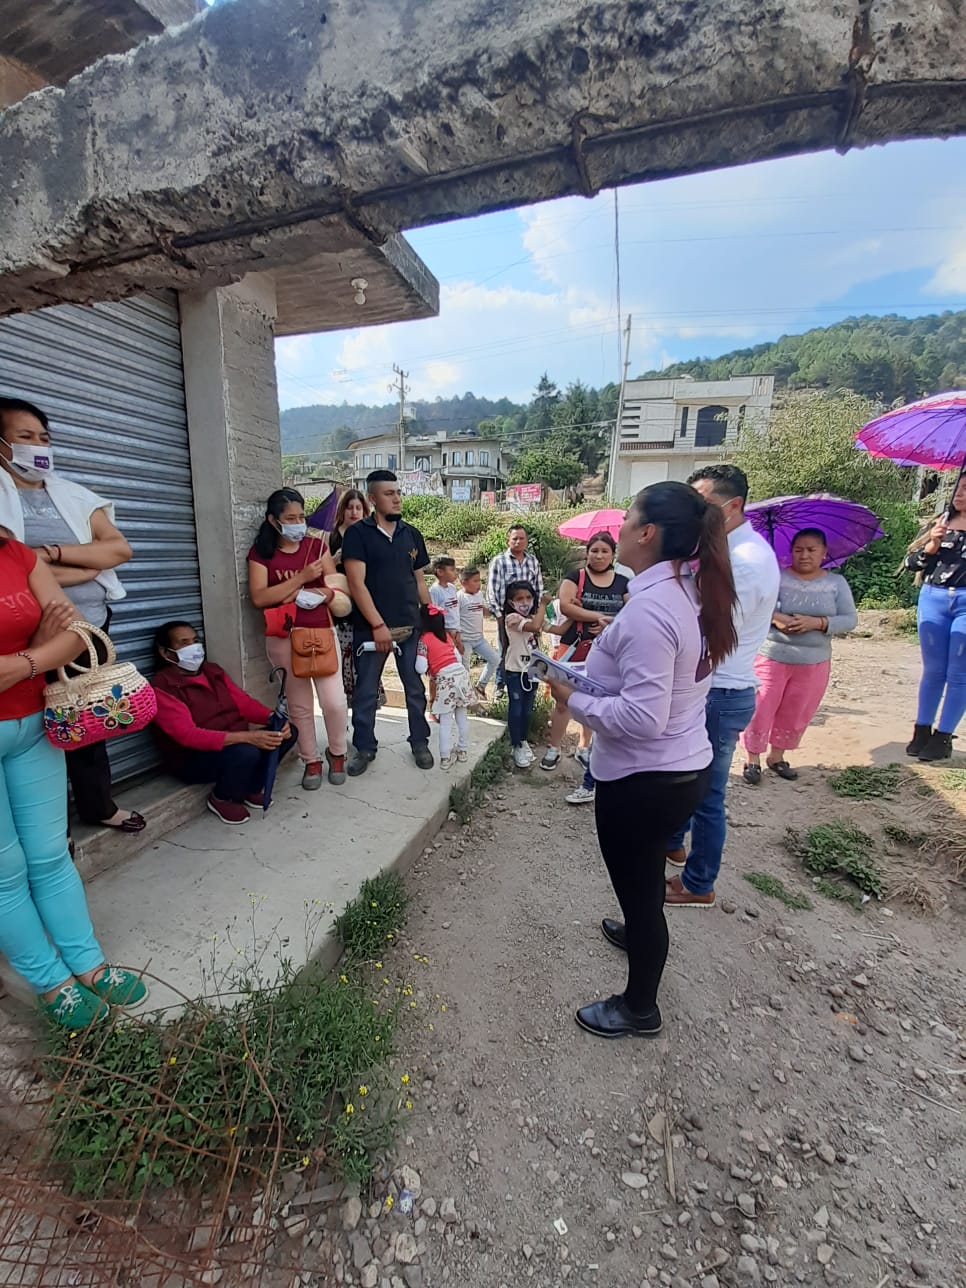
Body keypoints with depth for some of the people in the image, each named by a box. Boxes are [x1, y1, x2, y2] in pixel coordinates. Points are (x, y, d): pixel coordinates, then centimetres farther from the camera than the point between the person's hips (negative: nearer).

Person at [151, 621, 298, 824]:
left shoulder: (212, 671, 8)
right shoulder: (163, 688, -16)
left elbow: (243, 701, 5)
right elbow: (188, 735, -27)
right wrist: (247, 736, -37)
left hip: (233, 744, 7)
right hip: (192, 759, -7)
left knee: (288, 731, -8)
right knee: (245, 752, -36)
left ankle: (252, 788, 9)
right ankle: (221, 799, -3)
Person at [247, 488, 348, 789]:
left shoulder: (317, 545, 6)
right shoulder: (261, 552, 1)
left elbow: (335, 589, 1)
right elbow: (259, 598, -12)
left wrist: (300, 594, -15)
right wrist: (301, 578, -18)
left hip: (321, 633, 1)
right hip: (283, 638, -1)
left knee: (335, 702, -4)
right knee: (299, 705, 8)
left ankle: (336, 752, 22)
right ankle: (311, 761, 26)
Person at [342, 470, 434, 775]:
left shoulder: (412, 534, 9)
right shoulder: (357, 534, -4)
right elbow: (356, 584, -11)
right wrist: (378, 625, -15)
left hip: (411, 627, 4)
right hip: (371, 628, -3)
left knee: (415, 688, 12)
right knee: (366, 692, 7)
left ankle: (420, 742, 28)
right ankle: (364, 748, 25)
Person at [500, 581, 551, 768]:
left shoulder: (534, 617, 8)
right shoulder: (511, 618, -20)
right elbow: (535, 627, -33)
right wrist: (543, 604, -23)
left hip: (532, 670, 7)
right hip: (515, 671, -7)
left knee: (527, 709, 17)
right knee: (516, 709, 3)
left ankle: (523, 741, 34)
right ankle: (517, 747, 17)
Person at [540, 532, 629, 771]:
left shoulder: (623, 583, 7)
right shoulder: (575, 577, -2)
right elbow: (565, 606, -18)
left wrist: (610, 624, -15)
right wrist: (599, 617, -19)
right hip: (575, 647, -3)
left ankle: (584, 747, 29)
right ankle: (553, 749, 13)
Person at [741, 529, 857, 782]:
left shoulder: (837, 583, 4)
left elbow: (850, 620, -1)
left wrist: (818, 622, -18)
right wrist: (774, 617, -27)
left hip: (814, 663, 3)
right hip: (771, 657, -3)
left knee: (795, 714, 12)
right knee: (760, 709, -1)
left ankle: (777, 757, 31)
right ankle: (753, 760, 15)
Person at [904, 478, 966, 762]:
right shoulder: (940, 524, 11)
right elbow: (911, 563, 9)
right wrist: (931, 547, -8)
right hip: (933, 600, 3)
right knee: (932, 670, 9)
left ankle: (943, 737, 10)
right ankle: (922, 731, 17)